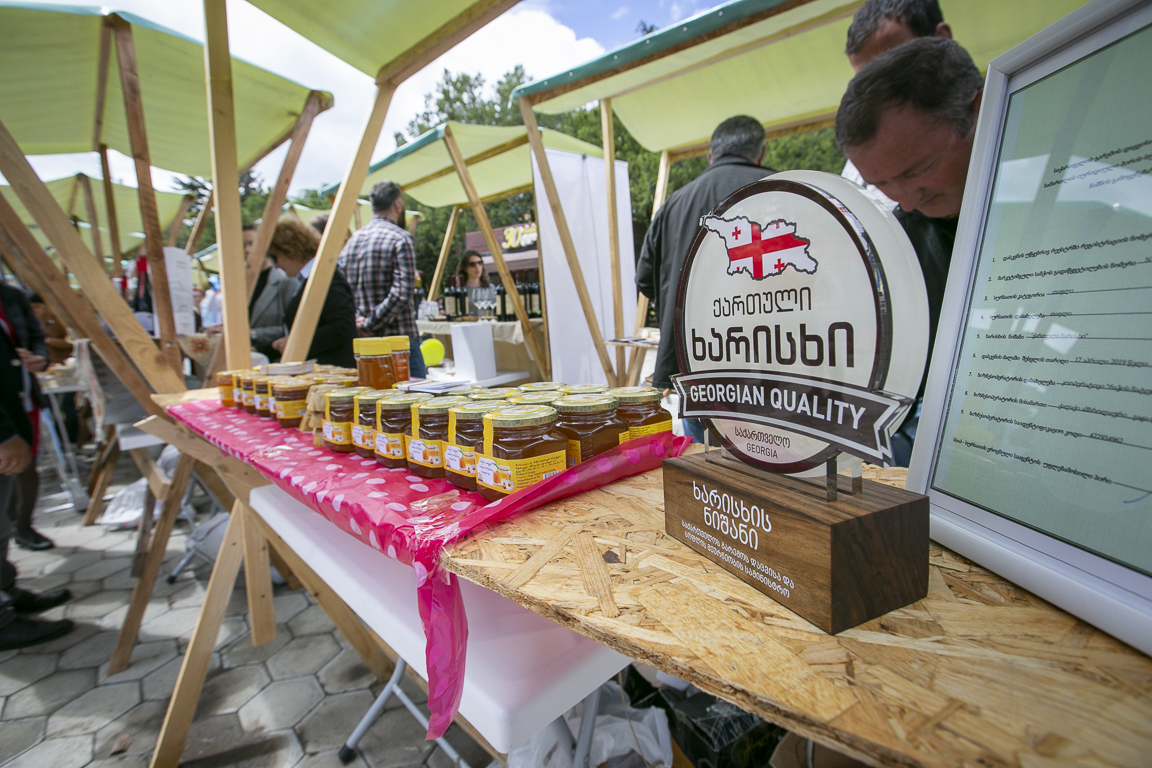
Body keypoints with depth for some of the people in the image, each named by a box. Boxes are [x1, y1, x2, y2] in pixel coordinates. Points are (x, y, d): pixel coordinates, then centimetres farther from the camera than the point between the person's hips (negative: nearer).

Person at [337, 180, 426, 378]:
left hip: (361, 340, 7)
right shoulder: (400, 238, -9)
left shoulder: (352, 239, 11)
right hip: (398, 338, -7)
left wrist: (355, 320, 0)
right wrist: (370, 324, -13)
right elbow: (402, 292, -19)